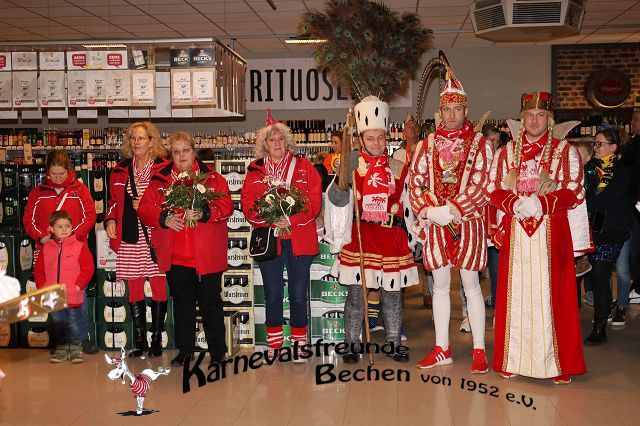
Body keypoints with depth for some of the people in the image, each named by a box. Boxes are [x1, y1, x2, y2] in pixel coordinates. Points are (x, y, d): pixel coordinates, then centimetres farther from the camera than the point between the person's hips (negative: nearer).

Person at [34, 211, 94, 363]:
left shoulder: (80, 246, -5)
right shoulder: (46, 248, 6)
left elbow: (88, 269, -7)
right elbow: (38, 271, 11)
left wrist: (78, 286, -13)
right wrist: (42, 287, 1)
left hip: (73, 297, -3)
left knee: (75, 324, 2)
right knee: (58, 324, 14)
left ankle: (76, 349, 17)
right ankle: (61, 349, 27)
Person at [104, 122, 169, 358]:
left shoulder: (163, 168, -1)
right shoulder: (121, 170, 14)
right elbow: (115, 201, 20)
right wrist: (110, 220, 4)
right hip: (129, 238, 4)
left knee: (158, 287, 0)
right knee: (134, 289, 6)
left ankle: (156, 340, 11)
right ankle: (139, 342, 14)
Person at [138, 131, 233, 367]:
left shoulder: (212, 178, 4)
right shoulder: (160, 180, 9)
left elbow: (226, 206, -8)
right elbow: (145, 209, 3)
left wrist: (203, 213, -24)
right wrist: (164, 218, -15)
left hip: (206, 256, -2)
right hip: (175, 257, 2)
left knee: (210, 302, 4)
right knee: (182, 303, 12)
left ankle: (217, 351, 15)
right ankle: (184, 350, 23)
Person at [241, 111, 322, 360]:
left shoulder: (304, 167, 4)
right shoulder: (255, 171, 8)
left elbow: (314, 202, -3)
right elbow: (248, 205, 1)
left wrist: (291, 220, -17)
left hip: (299, 240, -1)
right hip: (267, 239, 1)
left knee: (299, 295, 3)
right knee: (272, 295, 8)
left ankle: (299, 344, 17)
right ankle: (274, 346, 20)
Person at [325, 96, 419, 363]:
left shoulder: (399, 169, 9)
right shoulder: (352, 167, 1)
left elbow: (408, 205, 14)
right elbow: (337, 200, -11)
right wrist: (343, 177, -27)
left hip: (392, 238, 2)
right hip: (358, 238, -2)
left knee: (392, 293, 9)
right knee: (355, 293, 2)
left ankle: (395, 343, 22)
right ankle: (352, 344, 15)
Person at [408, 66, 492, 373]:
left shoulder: (480, 143, 0)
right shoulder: (427, 144, 10)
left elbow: (480, 185, -9)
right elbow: (415, 182, 5)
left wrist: (452, 209, -18)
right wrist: (429, 210, -11)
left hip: (468, 222, -3)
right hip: (434, 223, 3)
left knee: (471, 285, 1)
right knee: (440, 285, 9)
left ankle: (479, 350, 9)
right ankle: (441, 349, 18)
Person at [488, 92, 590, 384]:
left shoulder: (566, 152, 6)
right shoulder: (505, 153, 14)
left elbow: (574, 192, -1)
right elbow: (494, 190, 9)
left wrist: (541, 203, -16)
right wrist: (516, 204, -11)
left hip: (552, 235, -2)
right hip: (515, 235, 2)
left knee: (551, 295, -2)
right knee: (515, 295, 2)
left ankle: (557, 364, 5)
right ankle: (512, 360, 11)